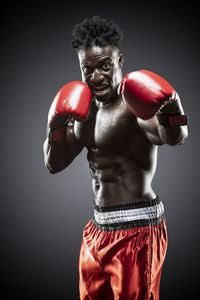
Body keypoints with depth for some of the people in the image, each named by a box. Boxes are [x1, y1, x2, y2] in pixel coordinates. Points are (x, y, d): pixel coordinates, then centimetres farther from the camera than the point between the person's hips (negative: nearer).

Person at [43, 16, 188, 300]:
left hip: (136, 227, -8)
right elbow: (54, 164, 9)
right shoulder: (85, 109, 8)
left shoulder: (134, 105, -16)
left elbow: (175, 138, -33)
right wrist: (56, 126, -8)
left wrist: (171, 106, -54)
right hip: (98, 227, 8)